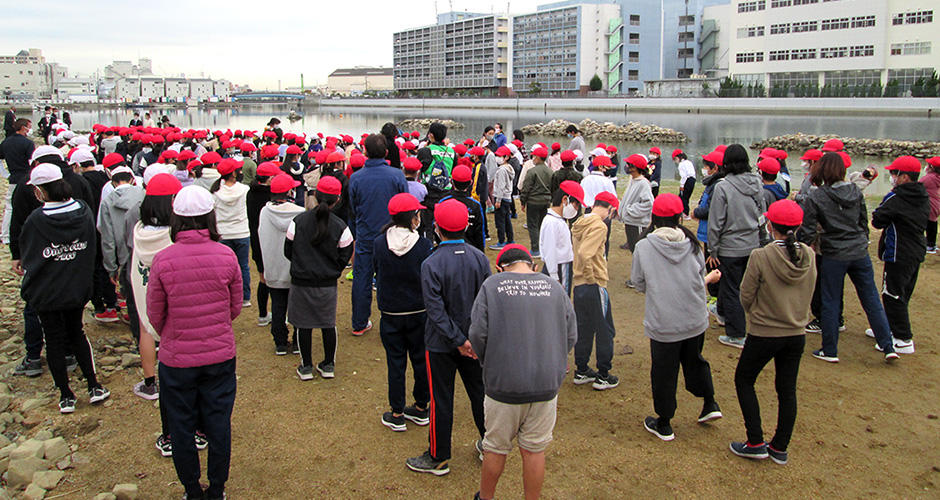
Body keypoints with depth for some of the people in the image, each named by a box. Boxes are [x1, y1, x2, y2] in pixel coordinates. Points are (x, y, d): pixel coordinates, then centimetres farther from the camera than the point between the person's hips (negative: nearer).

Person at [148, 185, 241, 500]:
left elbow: (154, 314, -5)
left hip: (177, 358, -1)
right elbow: (236, 306, 0)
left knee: (181, 427, 17)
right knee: (219, 424, 16)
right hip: (221, 355, 2)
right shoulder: (226, 255, -12)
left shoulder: (163, 260, -17)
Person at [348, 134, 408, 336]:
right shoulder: (397, 175, -11)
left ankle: (359, 324, 22)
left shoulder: (355, 178, -6)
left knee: (361, 281, 11)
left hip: (364, 238, 1)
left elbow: (352, 211, 5)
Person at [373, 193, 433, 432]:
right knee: (421, 360, 15)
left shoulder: (380, 243, -10)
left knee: (396, 362, 11)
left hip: (390, 314, 1)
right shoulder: (423, 245, -15)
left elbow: (377, 274, 2)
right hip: (419, 313, -1)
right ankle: (421, 408, 27)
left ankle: (397, 414, 18)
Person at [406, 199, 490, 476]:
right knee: (480, 391, 19)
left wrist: (458, 340, -14)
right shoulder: (480, 258, -6)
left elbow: (436, 310, -21)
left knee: (441, 400, 8)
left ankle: (438, 458, 21)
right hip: (475, 341, 4)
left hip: (442, 343, -4)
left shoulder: (431, 264, -19)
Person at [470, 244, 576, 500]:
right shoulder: (554, 287, 0)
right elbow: (571, 335, 3)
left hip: (503, 385, -2)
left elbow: (478, 333, -10)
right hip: (546, 384, 2)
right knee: (534, 450, 15)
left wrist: (490, 364, 8)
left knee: (495, 448, 16)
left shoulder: (491, 286, -7)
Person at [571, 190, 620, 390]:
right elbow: (584, 254, -29)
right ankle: (603, 376, 14)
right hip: (595, 285, -8)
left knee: (584, 329, 17)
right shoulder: (599, 226, -17)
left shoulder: (579, 224, 8)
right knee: (605, 331, 6)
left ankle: (582, 371, 26)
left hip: (579, 285, 8)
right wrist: (592, 278, -18)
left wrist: (585, 276, 11)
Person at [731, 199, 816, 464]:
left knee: (744, 380, 15)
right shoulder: (809, 256, -5)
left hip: (764, 334, -5)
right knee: (787, 390, 15)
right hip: (797, 333, 5)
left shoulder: (760, 257, -20)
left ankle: (756, 443, 14)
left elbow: (746, 298, -11)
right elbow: (808, 294, 7)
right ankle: (780, 449, 25)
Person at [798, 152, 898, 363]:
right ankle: (888, 347, 15)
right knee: (871, 300, 12)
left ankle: (829, 351, 15)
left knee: (830, 303, 7)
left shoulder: (815, 198, -11)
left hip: (833, 256, -4)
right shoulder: (856, 192, 3)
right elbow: (864, 221, 12)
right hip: (860, 253, 4)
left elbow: (807, 231, -11)